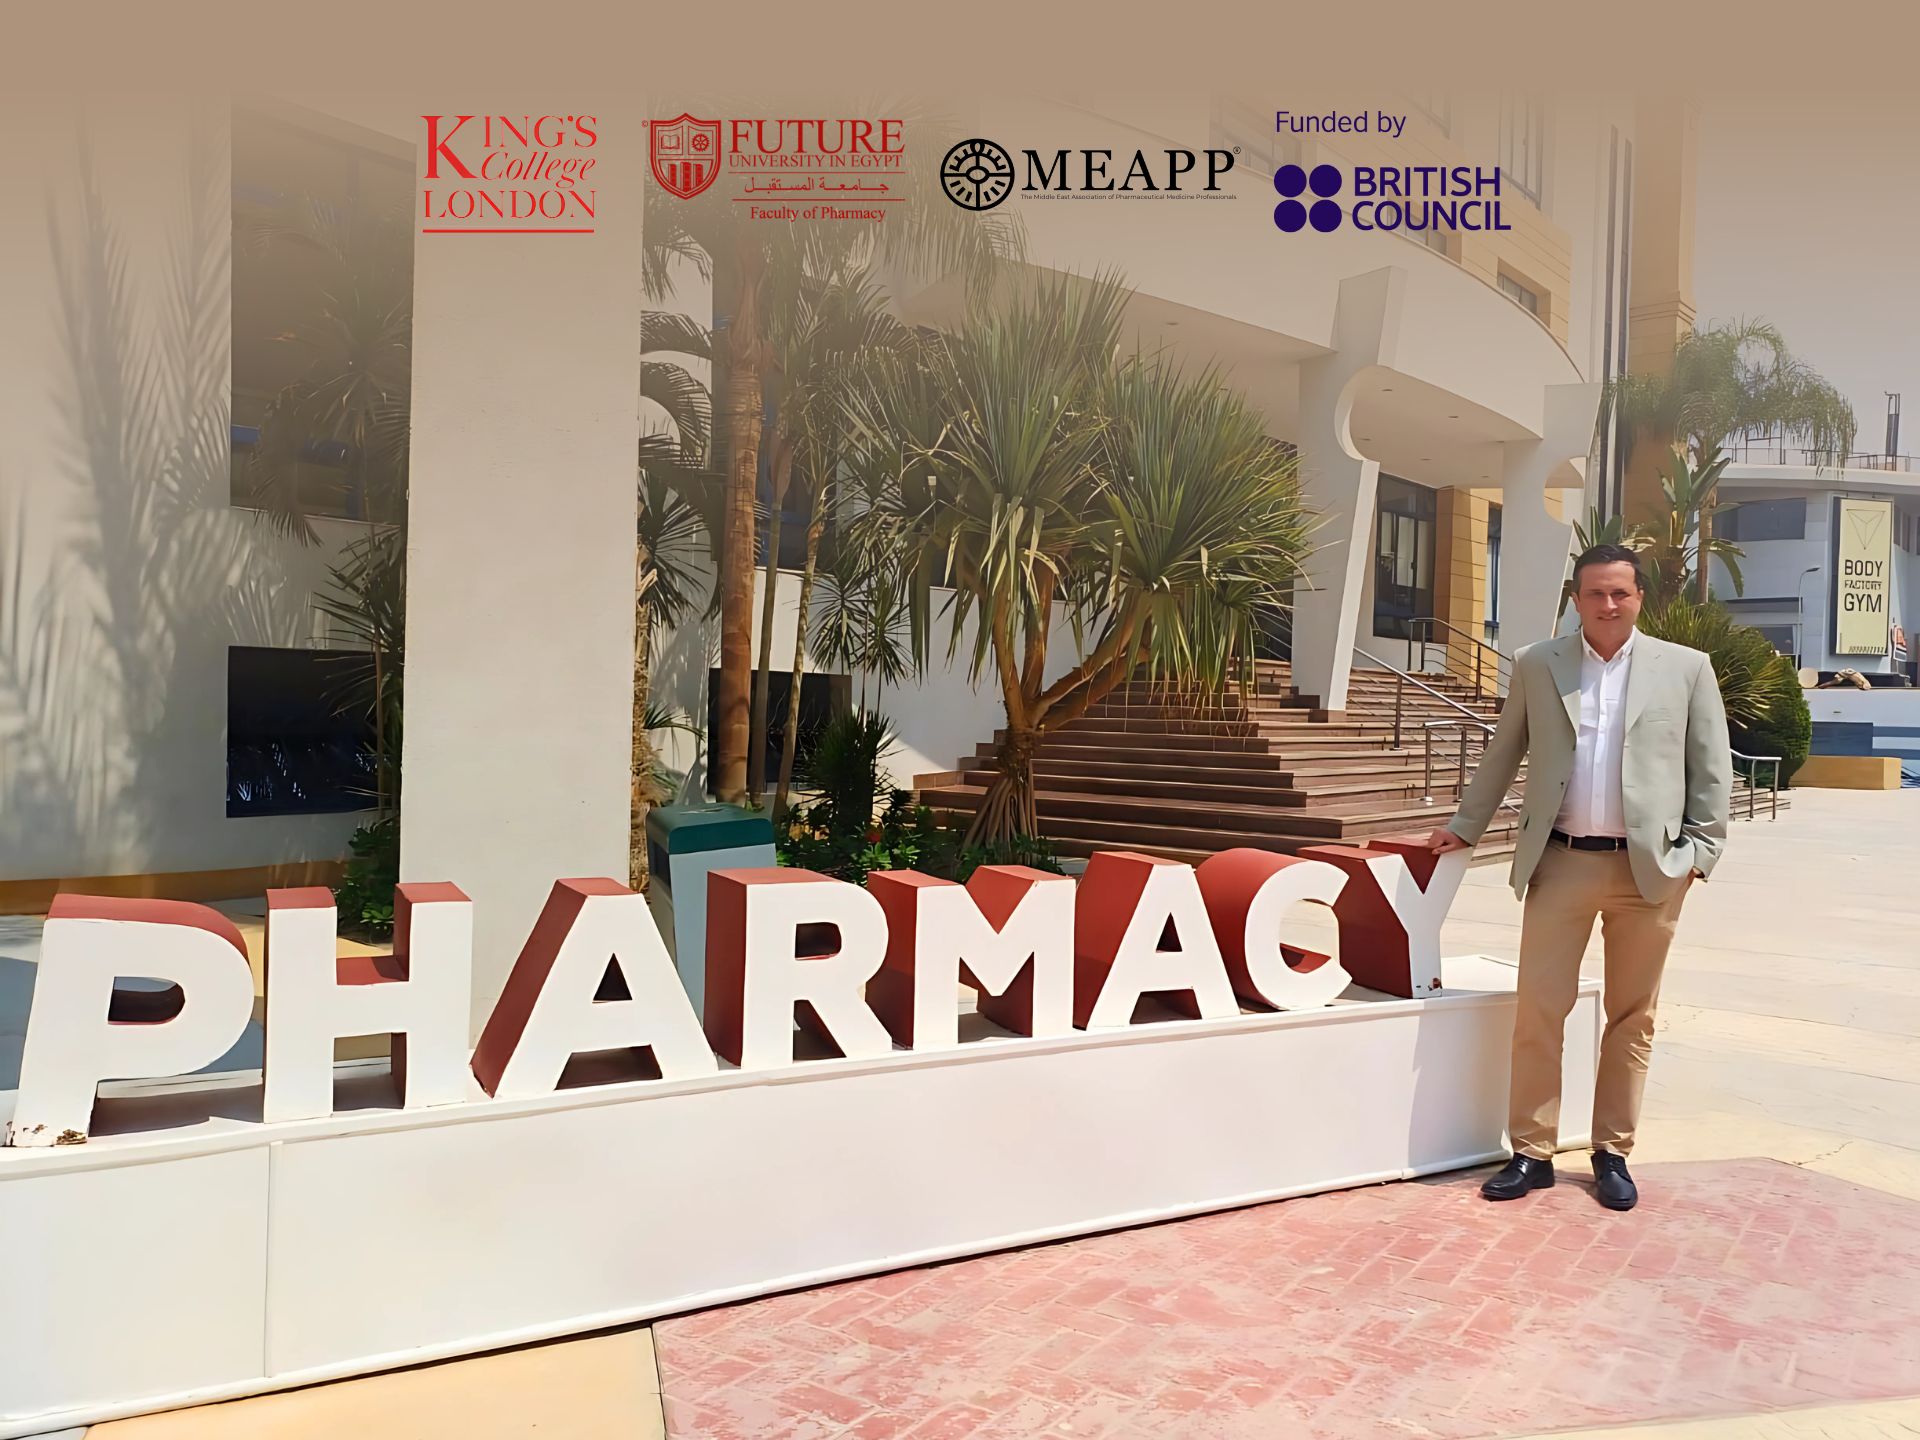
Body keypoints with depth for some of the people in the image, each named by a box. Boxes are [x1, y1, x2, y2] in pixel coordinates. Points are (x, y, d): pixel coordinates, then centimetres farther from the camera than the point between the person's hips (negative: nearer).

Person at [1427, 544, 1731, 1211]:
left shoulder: (1687, 668, 4)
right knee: (1538, 1010, -1)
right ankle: (1532, 1152, 11)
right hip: (1560, 862, 0)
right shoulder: (1536, 666, 7)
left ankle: (1613, 1152, 22)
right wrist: (1464, 826, 15)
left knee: (1631, 1017, 9)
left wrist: (1699, 851, -2)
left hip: (1649, 868, 0)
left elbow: (1712, 770, 5)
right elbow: (1502, 755, 14)